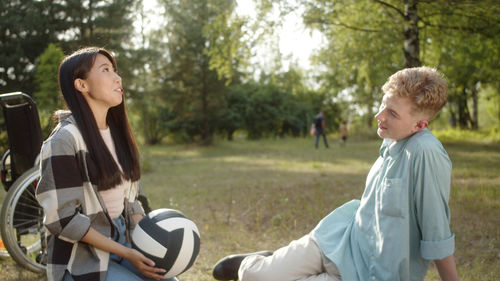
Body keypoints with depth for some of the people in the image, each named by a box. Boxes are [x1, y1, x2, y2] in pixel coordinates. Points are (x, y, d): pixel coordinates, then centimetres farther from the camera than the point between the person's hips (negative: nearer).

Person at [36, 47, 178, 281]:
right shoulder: (65, 141, -16)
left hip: (120, 240, 7)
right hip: (81, 259, -7)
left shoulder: (116, 133, 7)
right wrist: (126, 254, -18)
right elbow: (63, 218, -17)